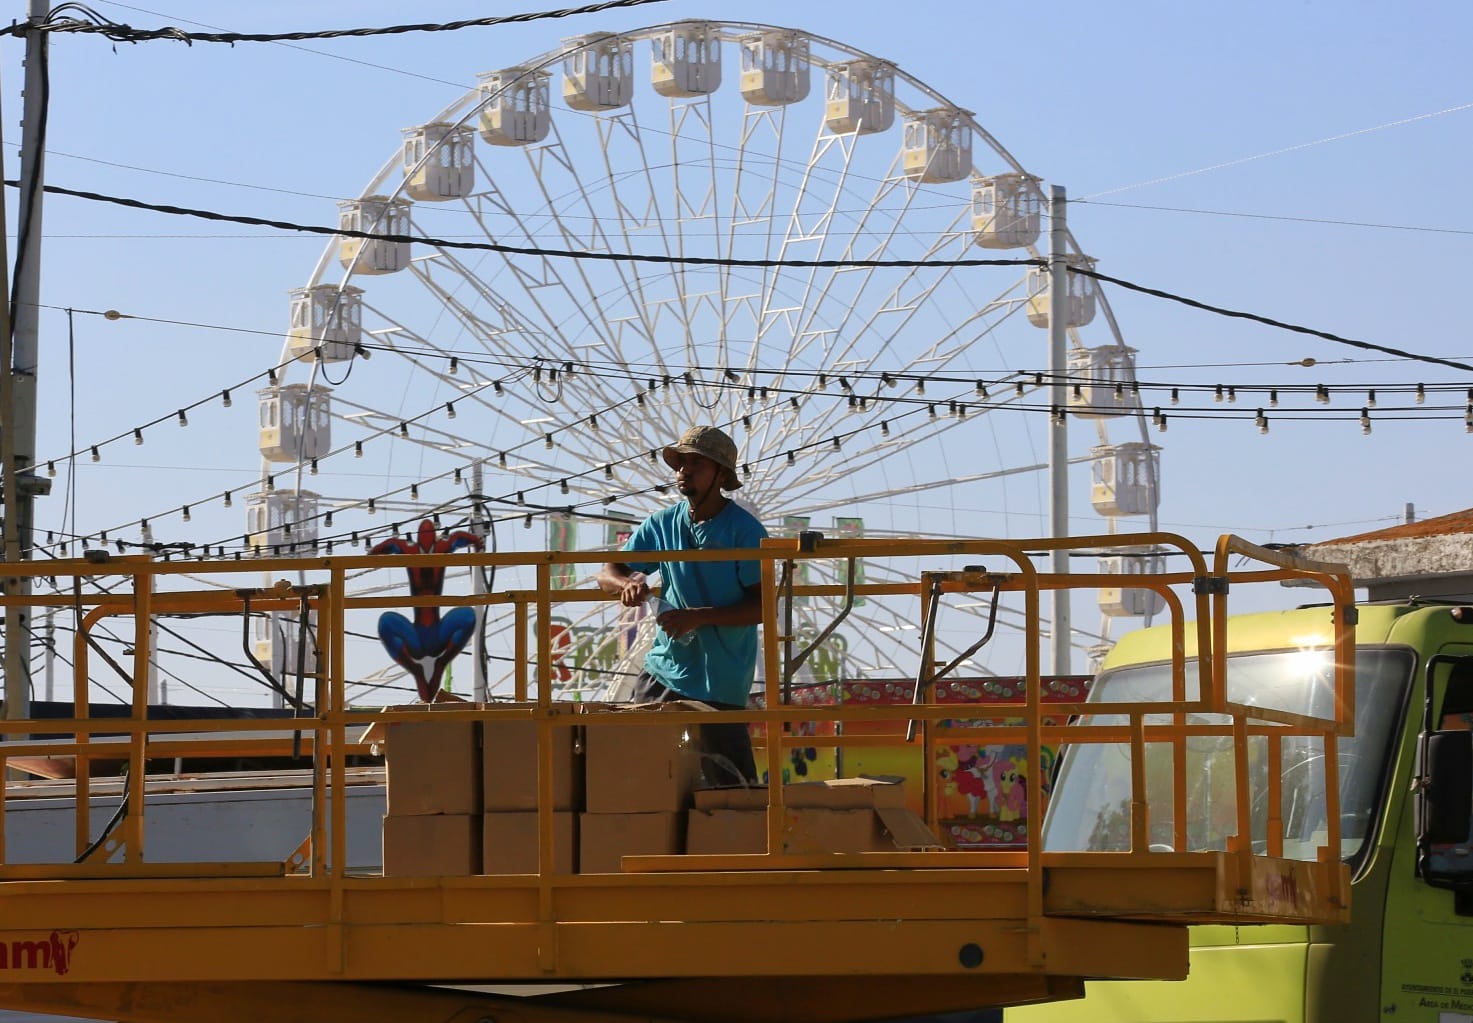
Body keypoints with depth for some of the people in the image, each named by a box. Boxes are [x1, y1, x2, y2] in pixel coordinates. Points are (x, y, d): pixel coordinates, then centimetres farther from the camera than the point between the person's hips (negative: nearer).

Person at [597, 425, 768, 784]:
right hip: (665, 666, 5)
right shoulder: (661, 525, 6)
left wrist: (700, 616, -23)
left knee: (731, 783, -2)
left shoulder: (745, 530, -10)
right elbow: (607, 575, 7)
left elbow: (763, 606, -13)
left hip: (721, 679, -5)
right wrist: (628, 583, -17)